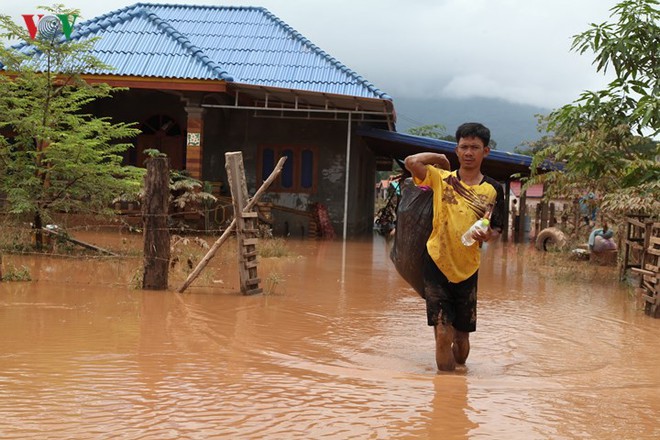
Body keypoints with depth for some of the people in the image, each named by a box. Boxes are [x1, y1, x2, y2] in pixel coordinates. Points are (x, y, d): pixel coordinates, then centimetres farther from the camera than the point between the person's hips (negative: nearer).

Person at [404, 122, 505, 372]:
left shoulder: (493, 189, 4)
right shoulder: (441, 178, 0)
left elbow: (497, 229, 9)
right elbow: (411, 161, -15)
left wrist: (488, 235, -14)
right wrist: (440, 158, 1)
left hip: (468, 269, 2)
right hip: (437, 264, -2)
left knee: (462, 336, 11)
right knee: (443, 334, -8)